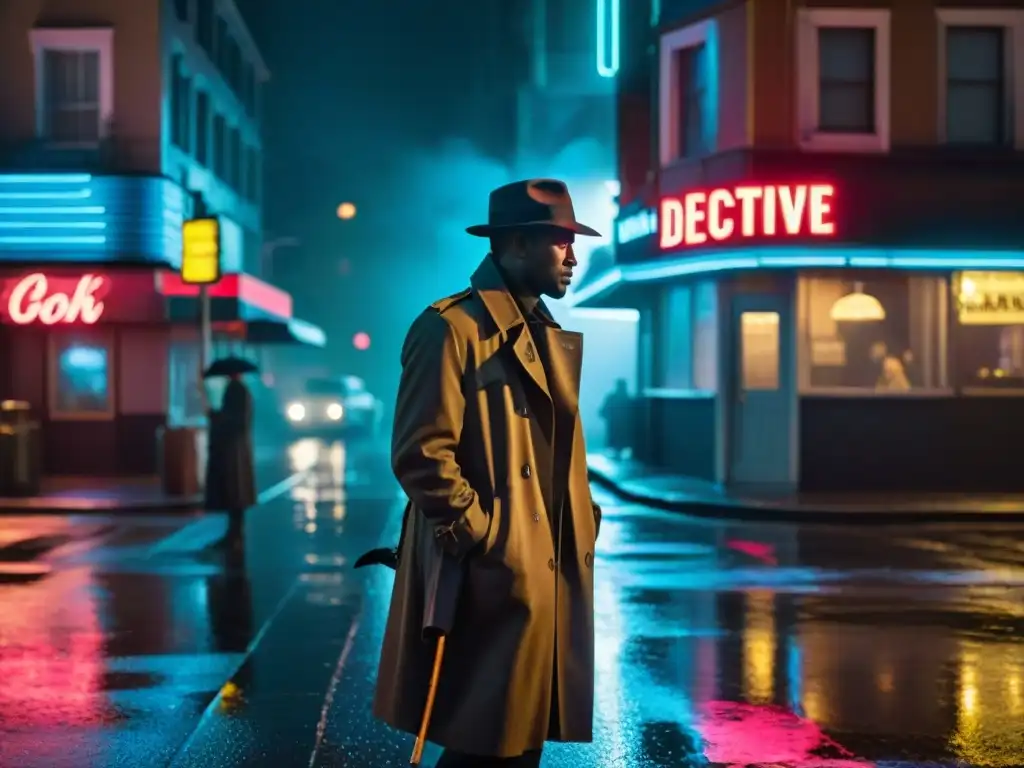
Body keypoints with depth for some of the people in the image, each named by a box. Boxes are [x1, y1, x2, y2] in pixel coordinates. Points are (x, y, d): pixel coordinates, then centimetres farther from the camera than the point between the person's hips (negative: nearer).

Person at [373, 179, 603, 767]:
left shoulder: (551, 335, 17)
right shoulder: (451, 328, -11)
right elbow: (422, 454, -16)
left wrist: (582, 519, 12)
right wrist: (480, 536, -15)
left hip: (549, 572, 9)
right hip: (491, 575, -8)